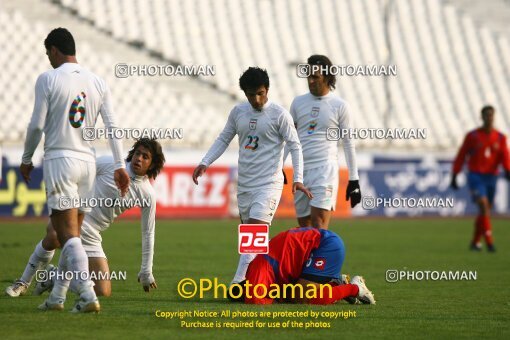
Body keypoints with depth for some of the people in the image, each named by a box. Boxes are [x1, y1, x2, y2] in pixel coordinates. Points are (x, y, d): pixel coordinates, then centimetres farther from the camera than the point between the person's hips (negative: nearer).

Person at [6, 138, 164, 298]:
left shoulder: (148, 194, 2)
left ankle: (55, 277, 15)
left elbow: (148, 233, 10)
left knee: (103, 292, -10)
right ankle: (24, 282, -16)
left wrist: (146, 273, 12)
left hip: (91, 237, 3)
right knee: (54, 237, -40)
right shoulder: (109, 164, -4)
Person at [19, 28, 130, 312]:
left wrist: (27, 159, 8)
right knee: (73, 233, 13)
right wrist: (120, 166, 8)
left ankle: (88, 295, -24)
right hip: (88, 161, 5)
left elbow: (37, 125, -6)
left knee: (68, 235, -10)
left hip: (59, 159, -5)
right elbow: (113, 126, 5)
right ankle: (57, 297, 20)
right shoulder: (98, 83, 9)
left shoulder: (48, 80, -5)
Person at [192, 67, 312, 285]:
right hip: (244, 183, 7)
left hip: (269, 183, -7)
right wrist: (205, 163, 4)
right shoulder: (238, 112, 8)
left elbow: (294, 146, -6)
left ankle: (238, 283, -27)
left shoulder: (279, 114, -7)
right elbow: (223, 140, 16)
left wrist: (298, 179, -15)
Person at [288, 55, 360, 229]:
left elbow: (348, 144, 3)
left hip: (325, 169, -5)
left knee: (319, 224, -17)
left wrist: (354, 180, 1)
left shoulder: (340, 106, 0)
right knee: (304, 226, 6)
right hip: (301, 170, 5)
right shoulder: (298, 102, 11)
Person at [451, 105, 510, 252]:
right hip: (475, 175, -4)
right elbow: (461, 157, 2)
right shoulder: (472, 136, -1)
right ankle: (489, 241, -24)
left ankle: (475, 242, 24)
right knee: (484, 205, -20)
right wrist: (454, 176, 1)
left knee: (485, 211, 8)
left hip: (491, 177, 4)